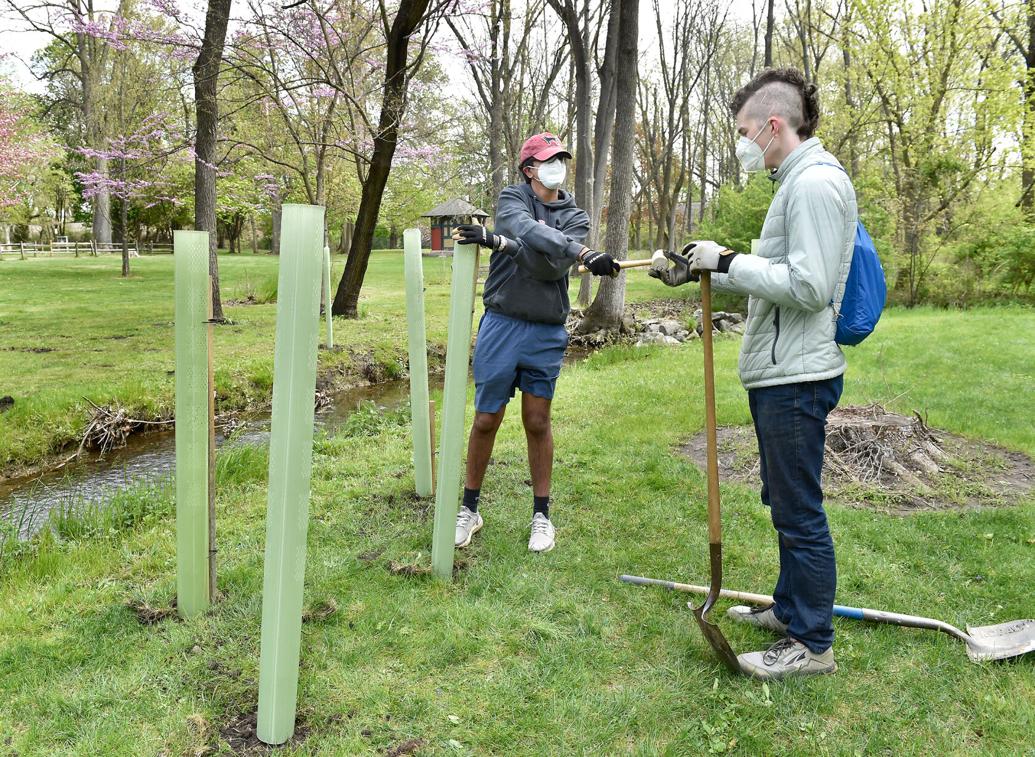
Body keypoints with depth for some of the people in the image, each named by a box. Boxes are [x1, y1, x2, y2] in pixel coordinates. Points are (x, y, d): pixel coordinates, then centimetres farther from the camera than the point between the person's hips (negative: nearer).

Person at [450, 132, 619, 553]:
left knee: (537, 423, 6)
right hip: (501, 324, -1)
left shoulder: (575, 217, 7)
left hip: (547, 333, 1)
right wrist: (585, 255, -34)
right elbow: (531, 233, -21)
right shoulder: (512, 198, 3)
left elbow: (550, 266, -13)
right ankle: (469, 509, 20)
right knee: (486, 420, 4)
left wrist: (495, 241, -25)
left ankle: (541, 514, 19)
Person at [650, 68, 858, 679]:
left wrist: (728, 260, -17)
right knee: (787, 502, 20)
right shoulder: (798, 181, 17)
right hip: (780, 373, 11)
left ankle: (813, 645, 14)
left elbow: (806, 286, -24)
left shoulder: (816, 183, -16)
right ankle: (791, 610, 37)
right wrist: (703, 272, 18)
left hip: (796, 377, -11)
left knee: (800, 512, 0)